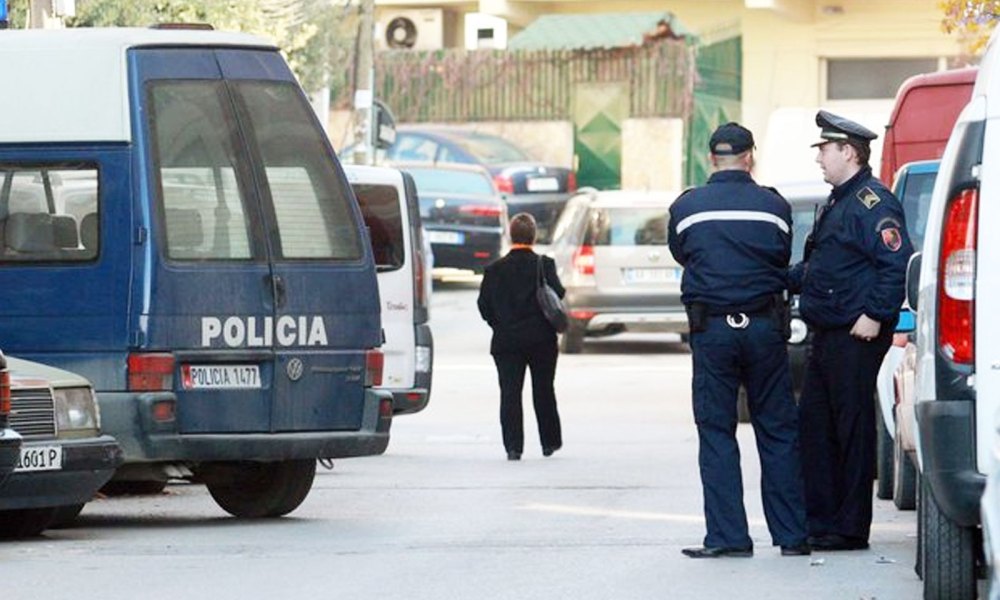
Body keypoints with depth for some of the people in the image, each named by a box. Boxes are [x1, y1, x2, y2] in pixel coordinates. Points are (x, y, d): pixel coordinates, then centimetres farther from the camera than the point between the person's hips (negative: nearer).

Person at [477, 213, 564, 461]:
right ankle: (550, 442, 23)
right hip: (541, 339, 0)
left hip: (506, 339, 0)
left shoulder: (495, 269, -1)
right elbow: (557, 294, -16)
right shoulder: (544, 265, -7)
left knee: (510, 394, 0)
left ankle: (513, 446, -9)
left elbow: (484, 305, 0)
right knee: (543, 392, 13)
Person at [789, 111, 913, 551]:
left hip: (857, 337, -10)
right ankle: (819, 520, 16)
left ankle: (850, 528, -2)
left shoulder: (873, 204, -12)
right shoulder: (836, 204, 20)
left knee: (853, 428, -5)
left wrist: (875, 315, -23)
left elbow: (897, 264, -19)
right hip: (827, 334, 10)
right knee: (813, 424, 11)